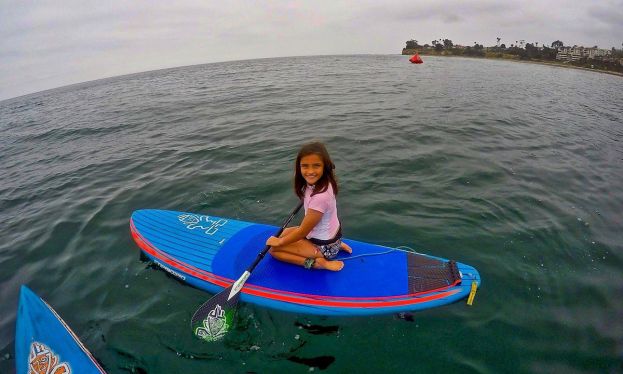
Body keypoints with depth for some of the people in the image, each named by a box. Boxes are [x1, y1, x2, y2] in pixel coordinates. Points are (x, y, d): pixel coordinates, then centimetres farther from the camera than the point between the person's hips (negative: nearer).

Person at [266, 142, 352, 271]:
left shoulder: (320, 196, -34)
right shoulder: (319, 182, -11)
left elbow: (302, 232, -21)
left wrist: (279, 242, -7)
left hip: (324, 247, -8)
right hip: (330, 233, 8)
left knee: (273, 249, -4)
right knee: (285, 232, 24)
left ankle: (318, 263, -9)